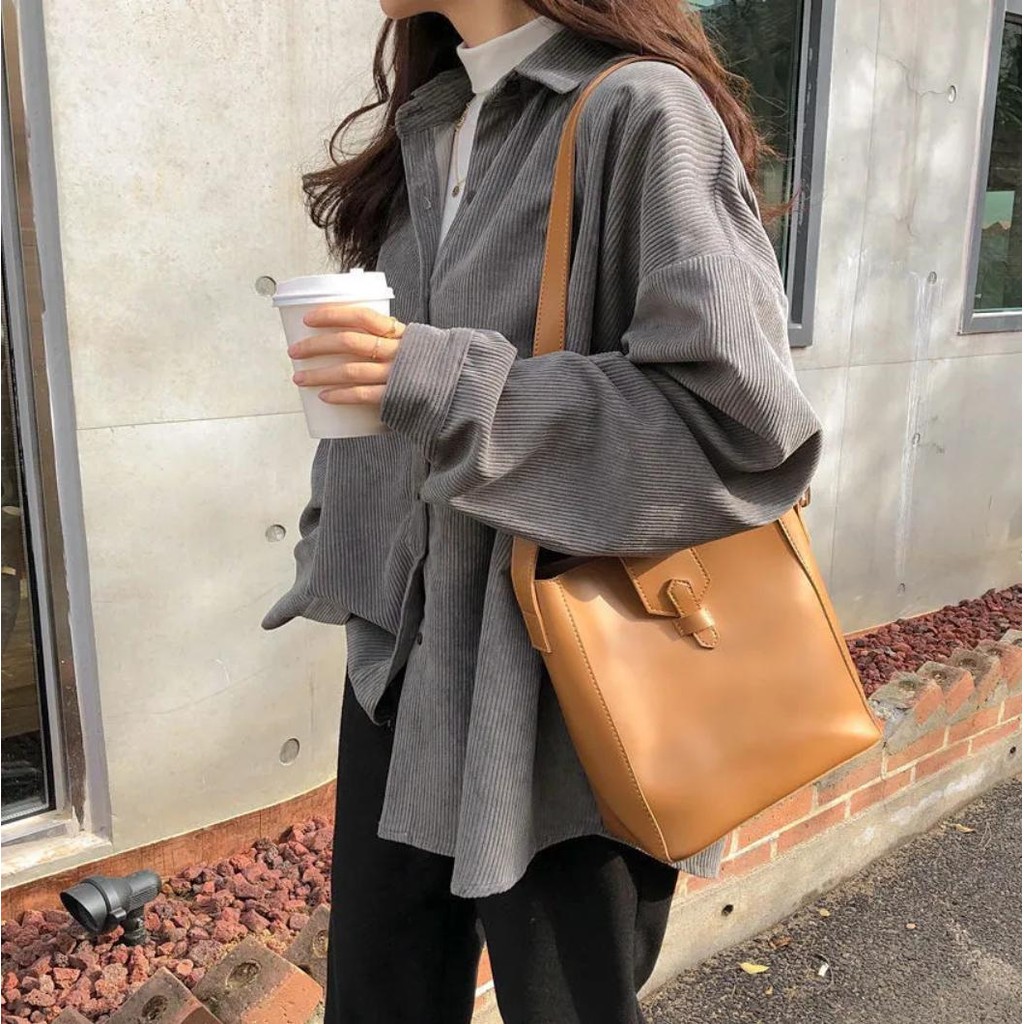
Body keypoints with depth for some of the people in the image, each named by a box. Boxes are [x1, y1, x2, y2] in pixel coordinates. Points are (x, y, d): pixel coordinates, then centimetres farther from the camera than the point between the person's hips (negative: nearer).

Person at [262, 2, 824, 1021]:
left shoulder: (639, 112, -12)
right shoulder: (429, 127, 12)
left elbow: (740, 417, -20)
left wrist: (450, 383, -21)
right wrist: (340, 565, 16)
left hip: (558, 683, -7)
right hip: (403, 667, 7)